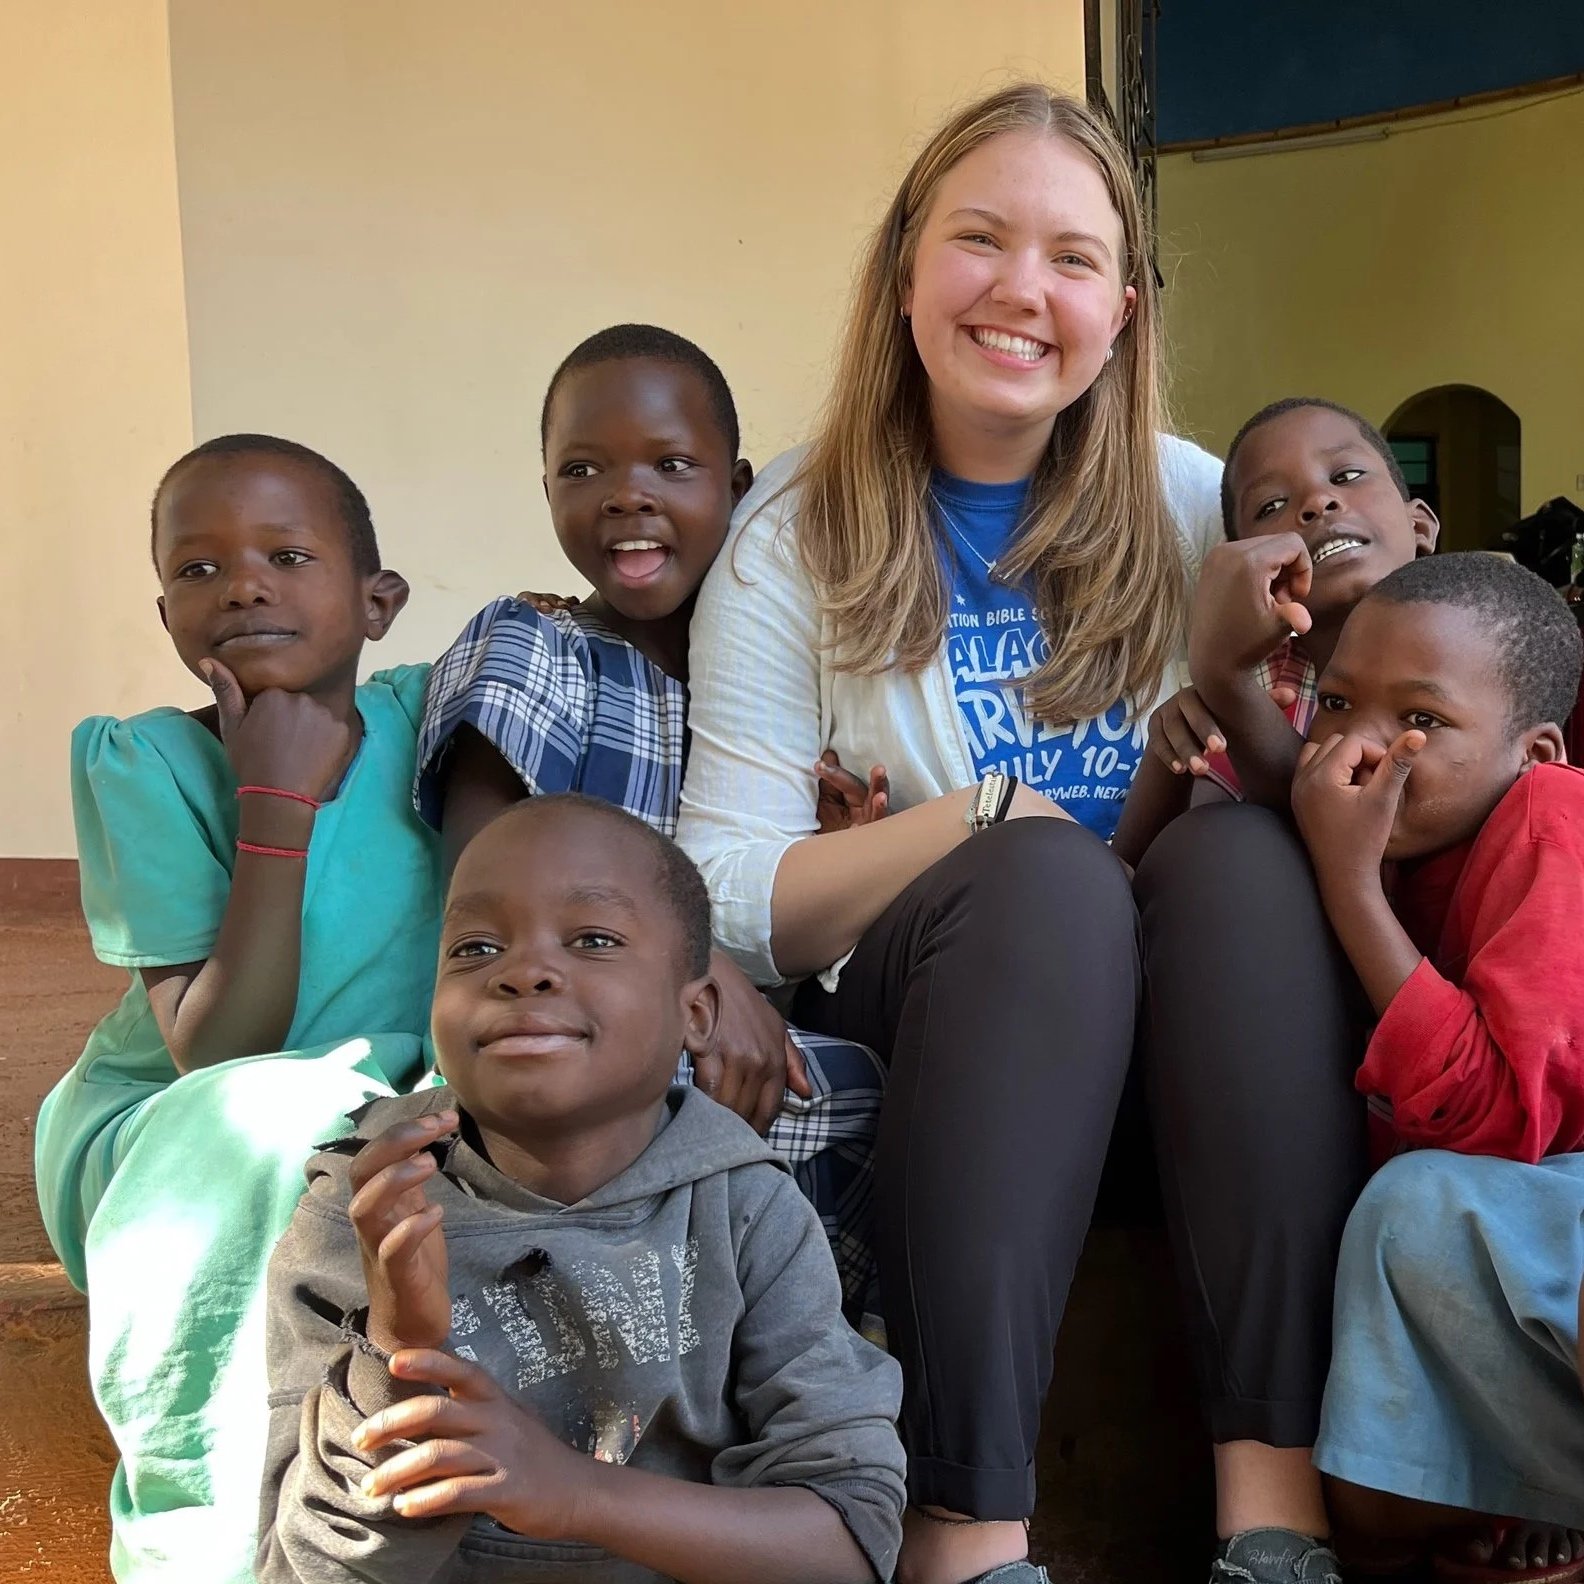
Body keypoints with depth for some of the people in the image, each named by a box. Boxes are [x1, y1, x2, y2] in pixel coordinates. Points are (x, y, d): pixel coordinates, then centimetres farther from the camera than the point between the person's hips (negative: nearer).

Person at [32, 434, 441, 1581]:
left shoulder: (420, 718, -9)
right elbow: (216, 1061, -24)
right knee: (273, 1129, -35)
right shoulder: (145, 764, -18)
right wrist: (278, 805, -29)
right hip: (164, 1136, -3)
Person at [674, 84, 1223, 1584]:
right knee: (1047, 877, -33)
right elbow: (725, 902, -10)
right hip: (900, 1026, -2)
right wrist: (990, 817, -21)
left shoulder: (1190, 504, 4)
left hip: (1150, 1010, 3)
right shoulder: (793, 538, -3)